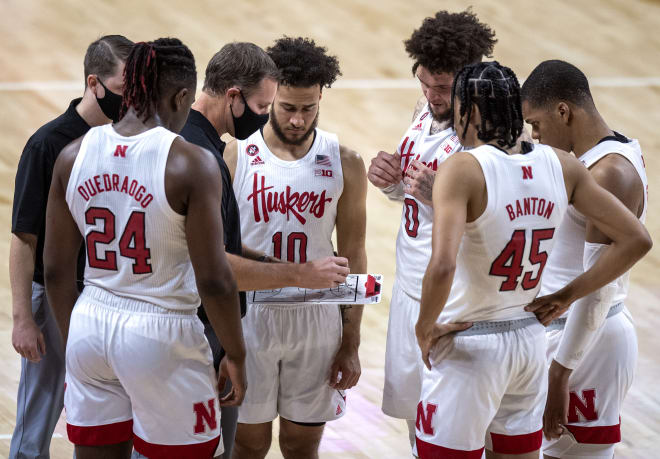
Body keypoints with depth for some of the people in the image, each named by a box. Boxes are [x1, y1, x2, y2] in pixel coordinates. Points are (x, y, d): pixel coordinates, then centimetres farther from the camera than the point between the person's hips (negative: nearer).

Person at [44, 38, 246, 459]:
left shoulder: (74, 156, 1)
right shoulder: (191, 163, -13)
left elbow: (56, 271, 7)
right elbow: (214, 280, -13)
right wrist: (236, 355, 0)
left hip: (90, 327, 5)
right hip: (160, 333, -5)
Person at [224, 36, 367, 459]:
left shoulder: (344, 164, -1)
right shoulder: (235, 156, -7)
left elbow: (353, 256, 4)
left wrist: (351, 345, 2)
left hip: (317, 318, 2)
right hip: (249, 316, -1)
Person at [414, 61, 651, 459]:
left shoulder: (463, 169, -19)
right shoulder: (560, 165, -1)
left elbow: (442, 266, -32)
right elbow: (636, 240, 3)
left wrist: (425, 328, -16)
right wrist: (569, 295, 8)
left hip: (469, 346, -6)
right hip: (530, 338, 6)